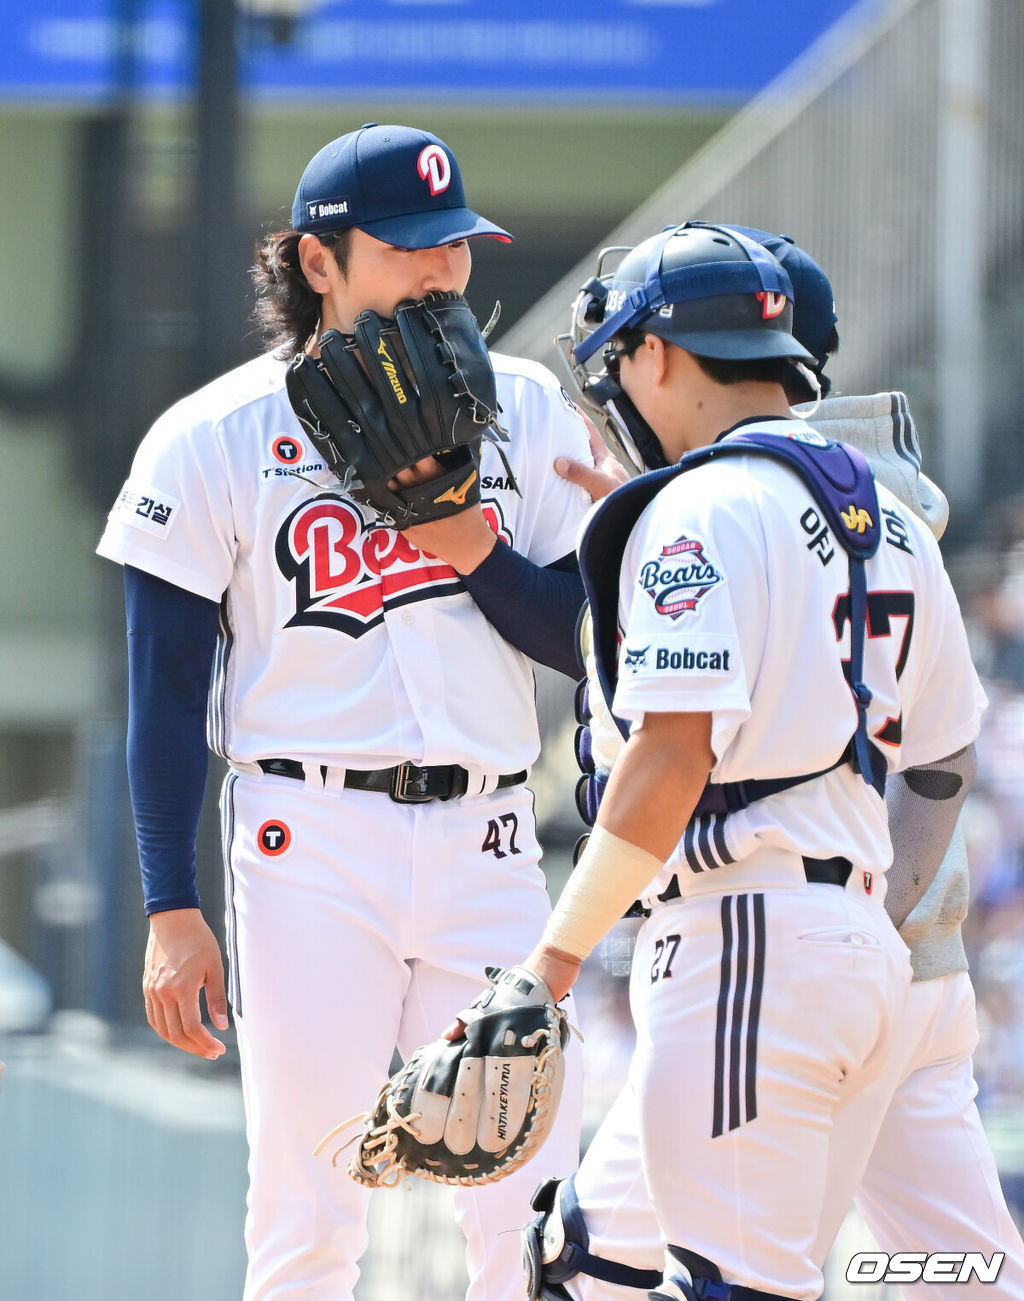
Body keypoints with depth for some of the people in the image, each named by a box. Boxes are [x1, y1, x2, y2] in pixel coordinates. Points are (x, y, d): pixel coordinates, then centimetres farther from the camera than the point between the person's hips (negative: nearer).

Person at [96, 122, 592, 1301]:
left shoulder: (526, 414, 10)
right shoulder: (215, 439, 0)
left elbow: (590, 644, 7)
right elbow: (166, 693, 0)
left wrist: (471, 547, -10)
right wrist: (172, 912, -5)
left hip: (485, 845, 3)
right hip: (311, 847, -3)